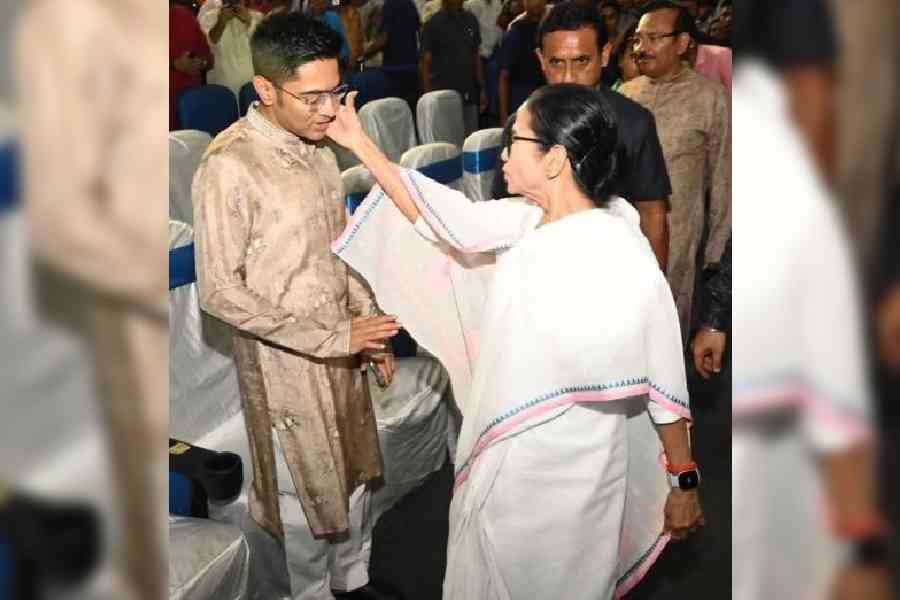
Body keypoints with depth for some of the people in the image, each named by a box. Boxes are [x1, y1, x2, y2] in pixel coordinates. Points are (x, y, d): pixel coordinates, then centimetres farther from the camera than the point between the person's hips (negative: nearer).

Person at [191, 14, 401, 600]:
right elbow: (220, 291, -23)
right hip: (284, 362, -7)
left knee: (355, 475, 22)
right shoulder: (229, 167, -23)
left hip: (339, 346, 7)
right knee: (307, 495, 10)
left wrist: (370, 328, 7)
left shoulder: (317, 147, 0)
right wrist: (330, 337, -24)